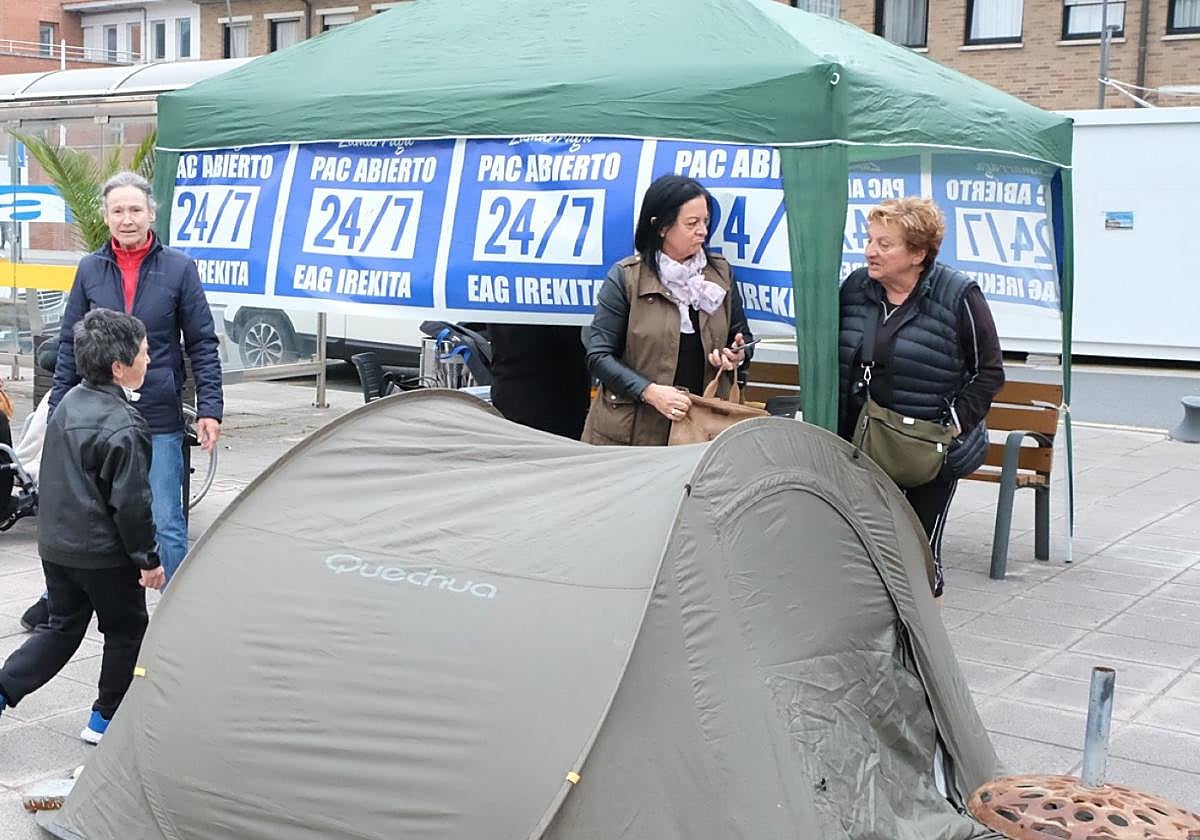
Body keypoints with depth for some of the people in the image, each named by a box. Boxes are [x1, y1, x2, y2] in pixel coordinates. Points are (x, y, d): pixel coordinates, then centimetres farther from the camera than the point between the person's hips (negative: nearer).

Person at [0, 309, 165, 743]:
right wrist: (148, 558, -11)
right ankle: (105, 719, 19)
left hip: (55, 544, 8)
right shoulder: (124, 428, -22)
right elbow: (130, 503, -20)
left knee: (62, 627, 20)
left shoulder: (70, 402, 5)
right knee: (126, 630, 10)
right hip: (104, 553, -8)